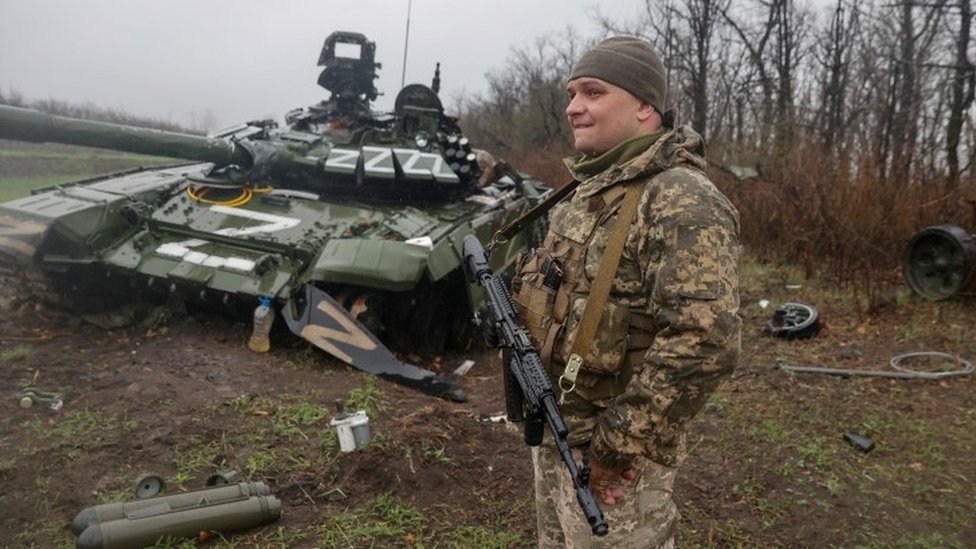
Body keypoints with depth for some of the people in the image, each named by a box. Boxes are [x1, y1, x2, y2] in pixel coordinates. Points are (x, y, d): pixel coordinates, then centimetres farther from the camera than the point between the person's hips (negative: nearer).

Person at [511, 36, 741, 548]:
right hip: (550, 435, 8)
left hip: (611, 454, -8)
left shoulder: (682, 201, -20)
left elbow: (705, 343, -29)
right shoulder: (585, 192, 8)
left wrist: (617, 446, -24)